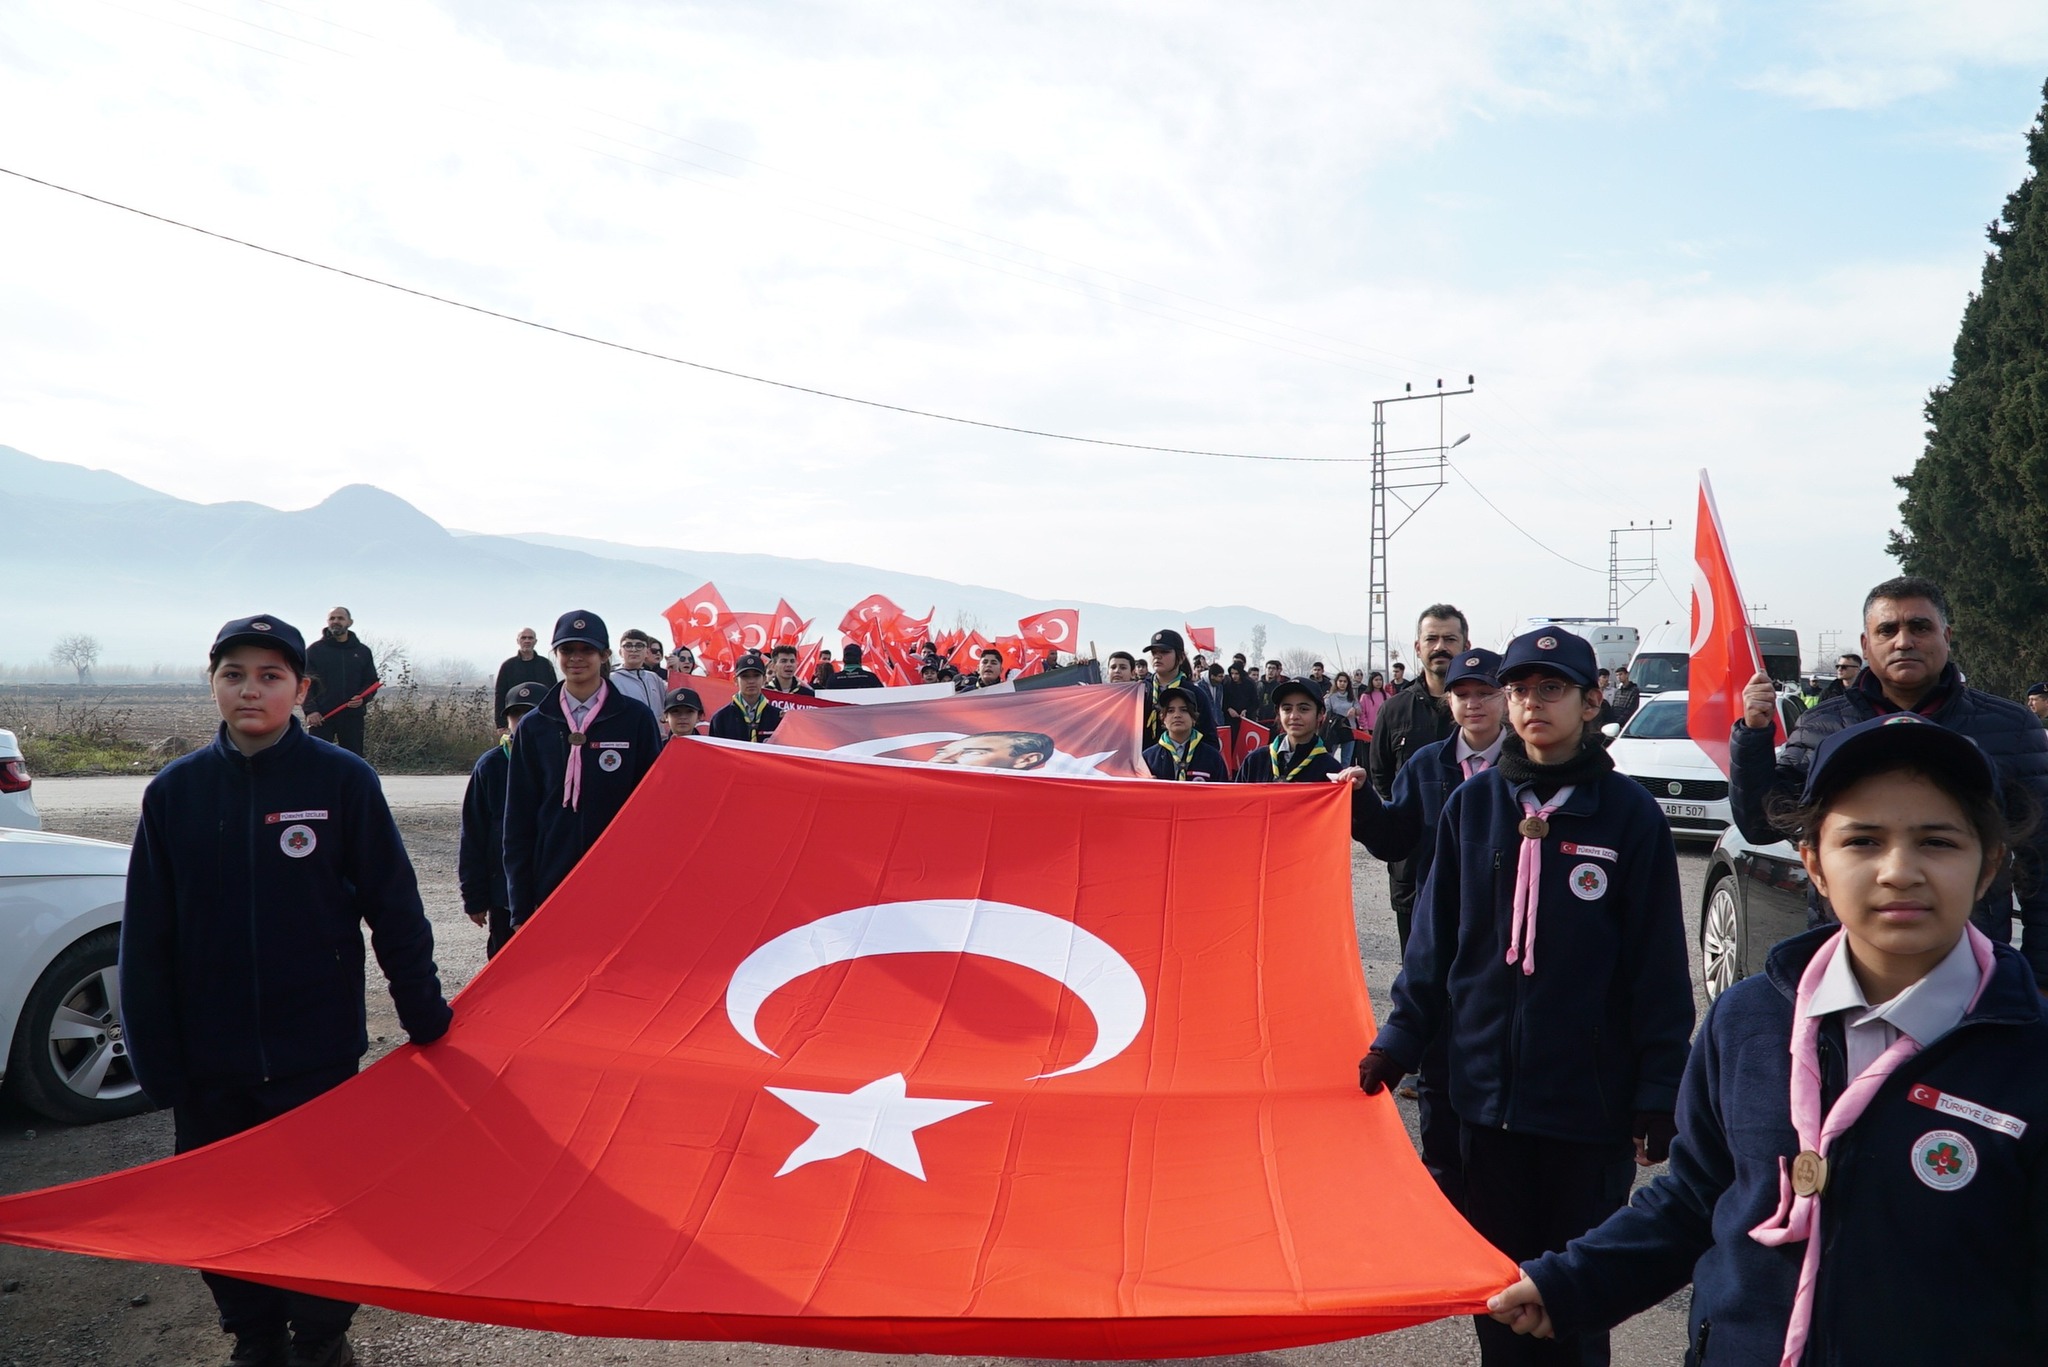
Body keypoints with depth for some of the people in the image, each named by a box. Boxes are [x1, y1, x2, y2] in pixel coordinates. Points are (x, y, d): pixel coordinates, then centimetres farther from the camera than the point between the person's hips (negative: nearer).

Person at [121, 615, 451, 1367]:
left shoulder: (343, 780, -7)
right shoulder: (175, 791, 0)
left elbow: (395, 909, -3)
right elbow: (145, 937, 4)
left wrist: (425, 1016, -2)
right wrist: (154, 1055, 1)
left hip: (318, 1052, -2)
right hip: (209, 1063, 3)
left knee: (321, 1203, 9)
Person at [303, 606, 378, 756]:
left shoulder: (362, 651, 11)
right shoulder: (314, 650, 4)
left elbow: (372, 681, 13)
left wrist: (362, 698, -8)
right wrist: (310, 710, -13)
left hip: (352, 716, 2)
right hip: (320, 716, -2)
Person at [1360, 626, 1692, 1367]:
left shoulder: (1630, 813, -6)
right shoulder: (1472, 804, 1)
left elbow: (1659, 964, -5)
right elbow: (1435, 938, 5)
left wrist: (1659, 1091, -6)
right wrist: (1397, 1041, 1)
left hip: (1591, 1096, -2)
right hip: (1487, 1088, 2)